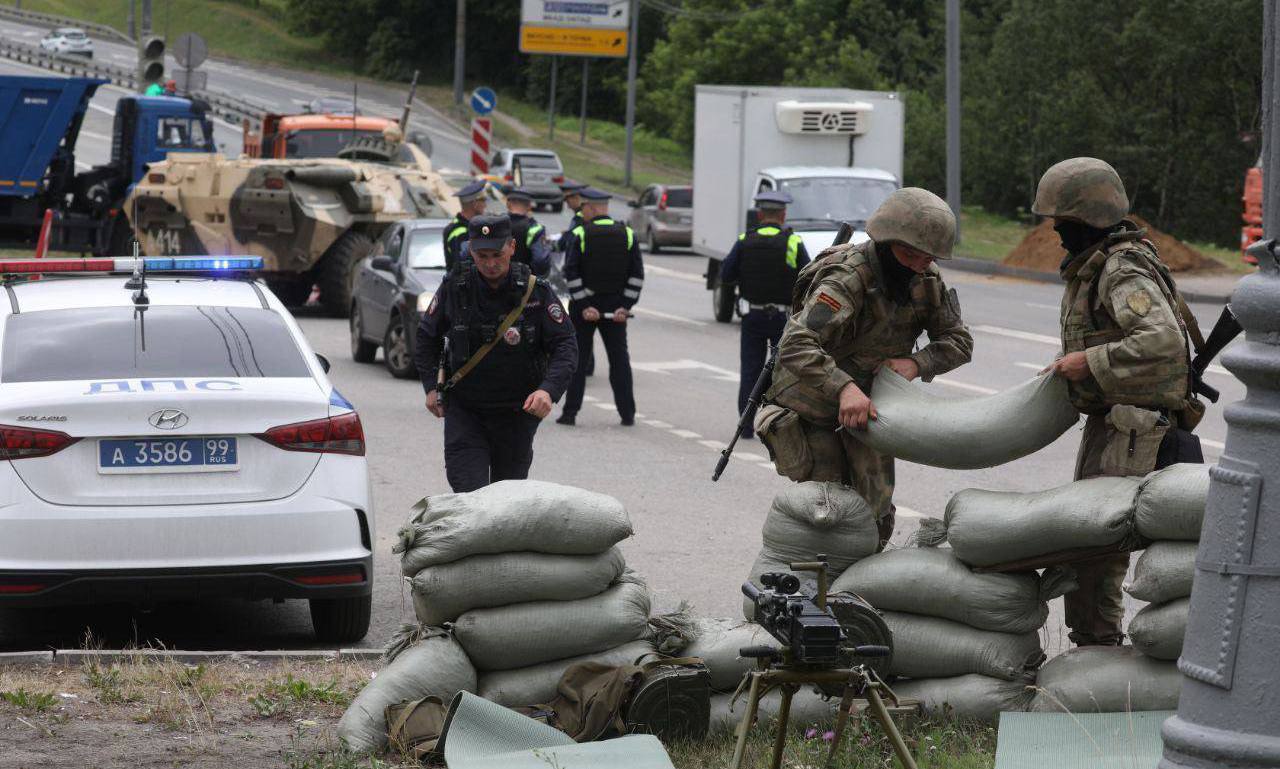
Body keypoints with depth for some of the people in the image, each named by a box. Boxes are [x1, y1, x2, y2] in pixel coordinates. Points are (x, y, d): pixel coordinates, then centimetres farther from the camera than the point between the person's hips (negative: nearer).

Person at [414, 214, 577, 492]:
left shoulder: (536, 292, -9)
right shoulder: (455, 288, -4)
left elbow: (565, 346, -9)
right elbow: (427, 337, 11)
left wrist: (549, 390, -26)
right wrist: (431, 386, 1)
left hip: (517, 411, 0)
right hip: (464, 409, 0)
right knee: (468, 492, -13)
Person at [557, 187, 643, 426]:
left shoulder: (580, 235, -8)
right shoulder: (627, 234, 1)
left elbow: (570, 273, -13)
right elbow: (637, 274, -2)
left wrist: (583, 306, -12)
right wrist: (626, 306, -4)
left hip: (583, 306, -2)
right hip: (615, 306, 2)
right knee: (619, 359, 8)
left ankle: (570, 412, 4)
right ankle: (627, 413, 6)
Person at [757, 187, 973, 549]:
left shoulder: (926, 281, -6)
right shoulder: (849, 278, -28)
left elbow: (958, 341, 2)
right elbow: (796, 346, -39)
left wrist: (916, 363, -19)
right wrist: (844, 387, -52)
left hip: (867, 406, 6)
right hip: (814, 405, -6)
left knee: (875, 515, 6)